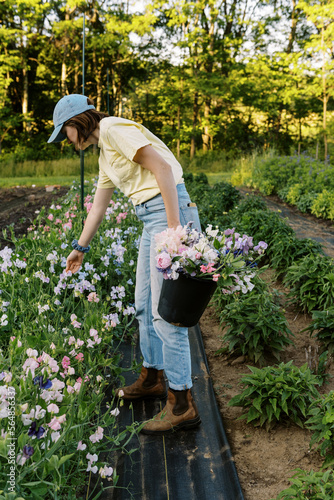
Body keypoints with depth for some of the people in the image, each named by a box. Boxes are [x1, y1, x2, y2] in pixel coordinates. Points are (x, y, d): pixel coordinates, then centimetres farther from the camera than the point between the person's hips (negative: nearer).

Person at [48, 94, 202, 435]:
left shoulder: (114, 129, -8)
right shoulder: (105, 154, 21)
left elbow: (162, 167, -18)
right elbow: (98, 207, 31)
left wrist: (174, 227, -22)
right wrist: (80, 247, 40)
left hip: (171, 214, -10)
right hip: (152, 221, 10)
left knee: (166, 313, -7)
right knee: (144, 305, 18)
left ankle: (182, 406, 3)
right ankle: (152, 378, 35)